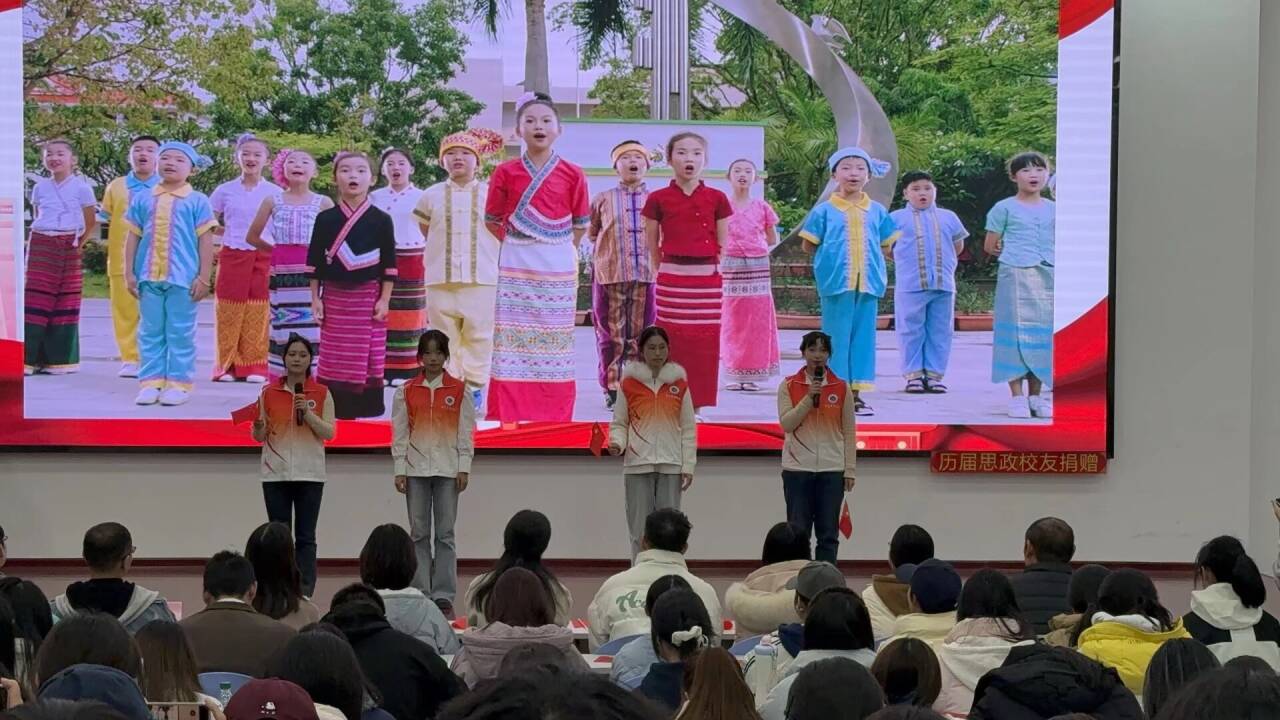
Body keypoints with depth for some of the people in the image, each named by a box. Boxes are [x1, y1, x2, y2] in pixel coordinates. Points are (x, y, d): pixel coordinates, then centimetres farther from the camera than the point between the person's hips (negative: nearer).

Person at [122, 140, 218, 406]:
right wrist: (130, 272, 6)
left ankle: (179, 384, 6)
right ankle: (151, 382, 11)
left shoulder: (197, 201, 0)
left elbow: (205, 241, -1)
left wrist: (204, 277, -6)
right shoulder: (143, 199, 9)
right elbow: (133, 237, 12)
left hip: (183, 278, -3)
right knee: (151, 332, 7)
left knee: (180, 333, 1)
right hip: (149, 276, 3)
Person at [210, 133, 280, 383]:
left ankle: (254, 366, 4)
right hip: (232, 255, 0)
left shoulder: (275, 193, 4)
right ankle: (227, 365, 5)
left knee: (257, 313, -1)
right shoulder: (225, 190, 5)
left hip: (264, 257, 0)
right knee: (229, 313, -1)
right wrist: (232, 232, 2)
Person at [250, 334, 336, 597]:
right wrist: (258, 426, -14)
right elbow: (260, 436, 8)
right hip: (276, 473, 1)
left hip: (310, 474, -1)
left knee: (305, 537, 0)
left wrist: (308, 413, -14)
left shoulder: (322, 393, 3)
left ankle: (305, 594, 0)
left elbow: (330, 433, -1)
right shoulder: (269, 392, 5)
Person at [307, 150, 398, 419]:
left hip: (368, 297, -1)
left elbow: (389, 263, 1)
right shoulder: (325, 219, 4)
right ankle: (337, 416, 8)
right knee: (334, 361, 2)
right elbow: (315, 261, 6)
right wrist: (315, 298, 2)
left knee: (369, 359, -1)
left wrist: (384, 300, -4)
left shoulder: (381, 220, 0)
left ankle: (368, 414, 6)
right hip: (334, 296, 1)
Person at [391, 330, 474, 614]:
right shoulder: (406, 391, 4)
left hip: (448, 469, -1)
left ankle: (444, 595, 4)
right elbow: (400, 433, 4)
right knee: (419, 533, 3)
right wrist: (400, 470, -1)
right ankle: (420, 593, 7)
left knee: (445, 533, 0)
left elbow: (466, 431, 2)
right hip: (416, 468, 1)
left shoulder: (459, 390, 2)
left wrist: (464, 468, -4)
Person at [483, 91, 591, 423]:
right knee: (513, 342, -2)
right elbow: (492, 221, 10)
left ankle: (554, 418, 6)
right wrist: (517, 244, 6)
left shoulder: (572, 175, 1)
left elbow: (580, 225, 9)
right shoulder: (506, 173, 1)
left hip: (558, 270, 0)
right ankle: (509, 418, 0)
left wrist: (559, 248, 5)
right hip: (516, 268, 0)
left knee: (554, 343, 2)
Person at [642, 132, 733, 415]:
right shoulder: (658, 199, 1)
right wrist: (666, 271, 5)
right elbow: (652, 246, 8)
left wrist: (710, 270, 3)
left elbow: (722, 246, 9)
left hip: (707, 283, 1)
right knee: (673, 346, -1)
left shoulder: (717, 199, 3)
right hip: (671, 283, -1)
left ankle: (697, 406, 10)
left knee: (704, 347, 2)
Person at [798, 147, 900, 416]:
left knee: (864, 336, 5)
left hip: (868, 281, 3)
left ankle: (857, 392, 11)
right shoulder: (824, 210, 2)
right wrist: (832, 255, 2)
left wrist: (867, 256, 4)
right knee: (836, 336, -1)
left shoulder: (877, 211, 10)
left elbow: (886, 246, 16)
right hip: (836, 281, -3)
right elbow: (809, 244, 5)